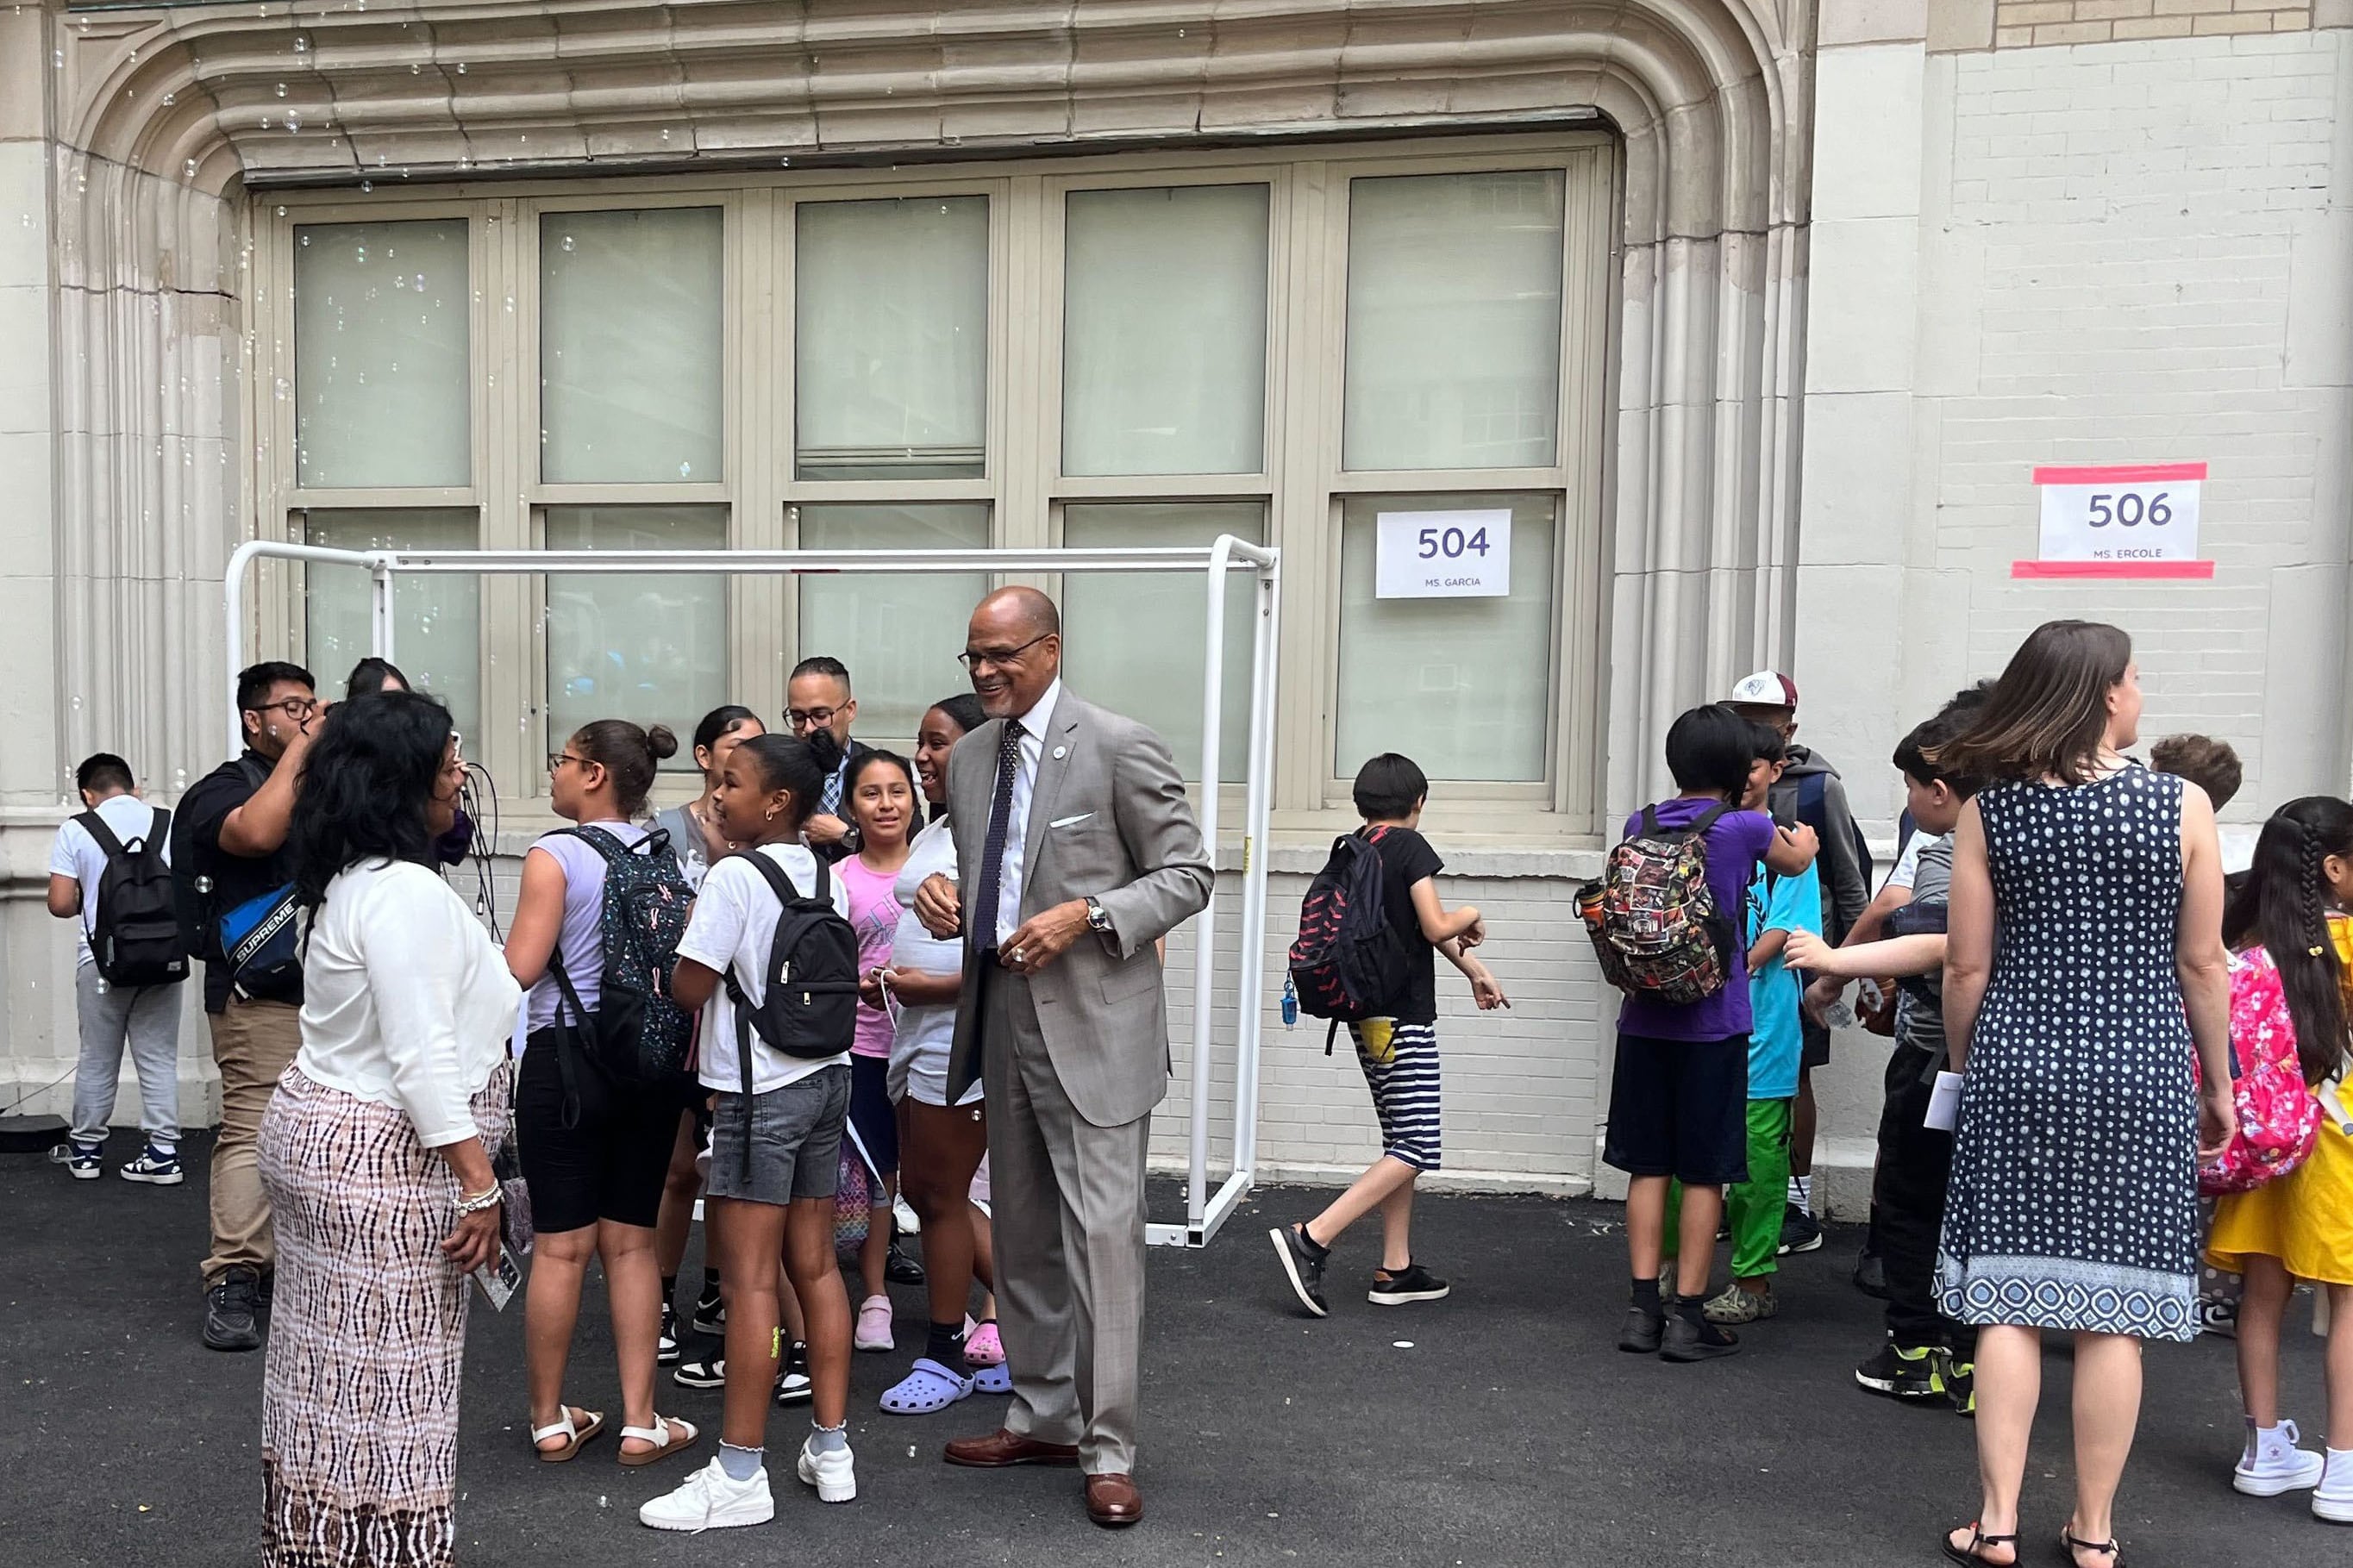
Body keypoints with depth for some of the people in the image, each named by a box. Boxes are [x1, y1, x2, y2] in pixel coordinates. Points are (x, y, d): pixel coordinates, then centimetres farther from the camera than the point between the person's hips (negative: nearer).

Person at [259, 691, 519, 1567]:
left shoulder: (350, 879, 10)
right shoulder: (408, 892, -20)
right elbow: (424, 1060, -24)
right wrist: (480, 1184, -21)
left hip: (316, 1129, 10)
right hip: (379, 1159, -10)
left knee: (330, 1370, 17)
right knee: (385, 1380, -1)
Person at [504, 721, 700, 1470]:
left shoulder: (556, 855, -10)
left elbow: (520, 968, -17)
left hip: (565, 1061, -4)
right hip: (650, 1063, 4)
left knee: (561, 1247, 5)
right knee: (632, 1242, 10)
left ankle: (550, 1420, 19)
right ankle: (640, 1421, 14)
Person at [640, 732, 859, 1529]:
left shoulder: (734, 876, -14)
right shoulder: (827, 878, 7)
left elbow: (689, 986, -13)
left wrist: (693, 917, 3)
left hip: (760, 1094, -8)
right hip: (827, 1077, 8)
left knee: (749, 1282, -2)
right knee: (816, 1266, 13)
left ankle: (740, 1476, 6)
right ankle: (830, 1449, 22)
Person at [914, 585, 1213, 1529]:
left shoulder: (1119, 746, -9)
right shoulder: (970, 756, 11)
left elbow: (1187, 876, -7)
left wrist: (1086, 915, -21)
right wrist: (949, 901, -2)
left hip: (1093, 1025, -7)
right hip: (1001, 1020, 7)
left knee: (1102, 1234, -4)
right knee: (1022, 1234, 15)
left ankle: (1108, 1451, 9)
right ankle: (1045, 1419, 31)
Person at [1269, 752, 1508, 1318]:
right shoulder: (1410, 846, -11)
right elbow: (1437, 927, -17)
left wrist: (1472, 967, 24)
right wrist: (1472, 917, 5)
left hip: (1365, 1016, 9)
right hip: (1403, 1018, -9)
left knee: (1400, 1143, 15)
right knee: (1415, 1150, -7)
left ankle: (1394, 1270, 17)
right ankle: (1310, 1238, -15)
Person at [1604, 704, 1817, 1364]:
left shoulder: (1640, 825, 3)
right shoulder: (1746, 828, -7)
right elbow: (1797, 861, 15)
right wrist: (1803, 837, 38)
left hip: (1645, 1018, 4)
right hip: (1712, 1021, -4)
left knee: (1647, 1165, 11)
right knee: (1704, 1172, 5)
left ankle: (1643, 1308, 15)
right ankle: (1688, 1315, 11)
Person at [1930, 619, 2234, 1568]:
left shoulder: (1987, 810, -3)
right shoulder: (2183, 805, -5)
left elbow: (1966, 966, -2)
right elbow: (2202, 965, -1)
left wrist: (1968, 1072, 12)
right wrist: (2219, 1086, 11)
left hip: (2019, 1070, 1)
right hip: (2138, 1075, -1)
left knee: (2010, 1298, 7)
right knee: (2114, 1309, 7)